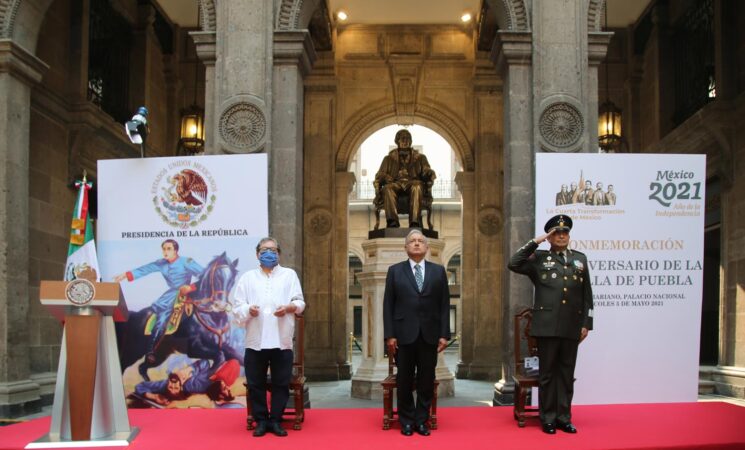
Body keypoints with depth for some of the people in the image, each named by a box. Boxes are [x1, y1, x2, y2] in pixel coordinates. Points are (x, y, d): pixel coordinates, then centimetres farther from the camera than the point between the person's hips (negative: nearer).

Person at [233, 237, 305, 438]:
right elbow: (238, 307, 6)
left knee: (281, 383, 3)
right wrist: (248, 310, -16)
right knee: (256, 384, 3)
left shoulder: (289, 274, 12)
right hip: (256, 340, 0)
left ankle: (275, 421, 14)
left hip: (281, 340, 0)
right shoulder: (248, 277, 12)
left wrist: (289, 307, -15)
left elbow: (300, 302, 6)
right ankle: (261, 421, 14)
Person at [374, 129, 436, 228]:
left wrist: (429, 174, -10)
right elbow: (380, 174, 19)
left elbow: (426, 172, 17)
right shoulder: (389, 158, 29)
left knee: (417, 187, -39)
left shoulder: (419, 157, 29)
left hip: (413, 182, 0)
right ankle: (392, 222, -53)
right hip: (395, 183, 1)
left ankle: (415, 222, -54)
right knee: (387, 188, -37)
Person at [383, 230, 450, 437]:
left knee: (427, 380, 4)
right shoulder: (395, 271, 5)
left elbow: (444, 305, 5)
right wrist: (389, 334, -6)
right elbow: (388, 305, 2)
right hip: (404, 334, -1)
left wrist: (444, 334, -2)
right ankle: (407, 421, 16)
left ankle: (421, 420, 15)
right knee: (405, 380, 5)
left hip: (429, 335, 1)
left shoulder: (438, 271, 8)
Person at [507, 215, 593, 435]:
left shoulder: (580, 258, 13)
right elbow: (513, 264, -11)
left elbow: (587, 294, 12)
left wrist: (586, 323, 5)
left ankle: (564, 417, 16)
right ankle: (548, 418, 11)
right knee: (547, 372, 3)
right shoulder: (539, 258, 5)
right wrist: (535, 242, -10)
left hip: (572, 326, 3)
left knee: (566, 373, 8)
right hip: (547, 325, -2)